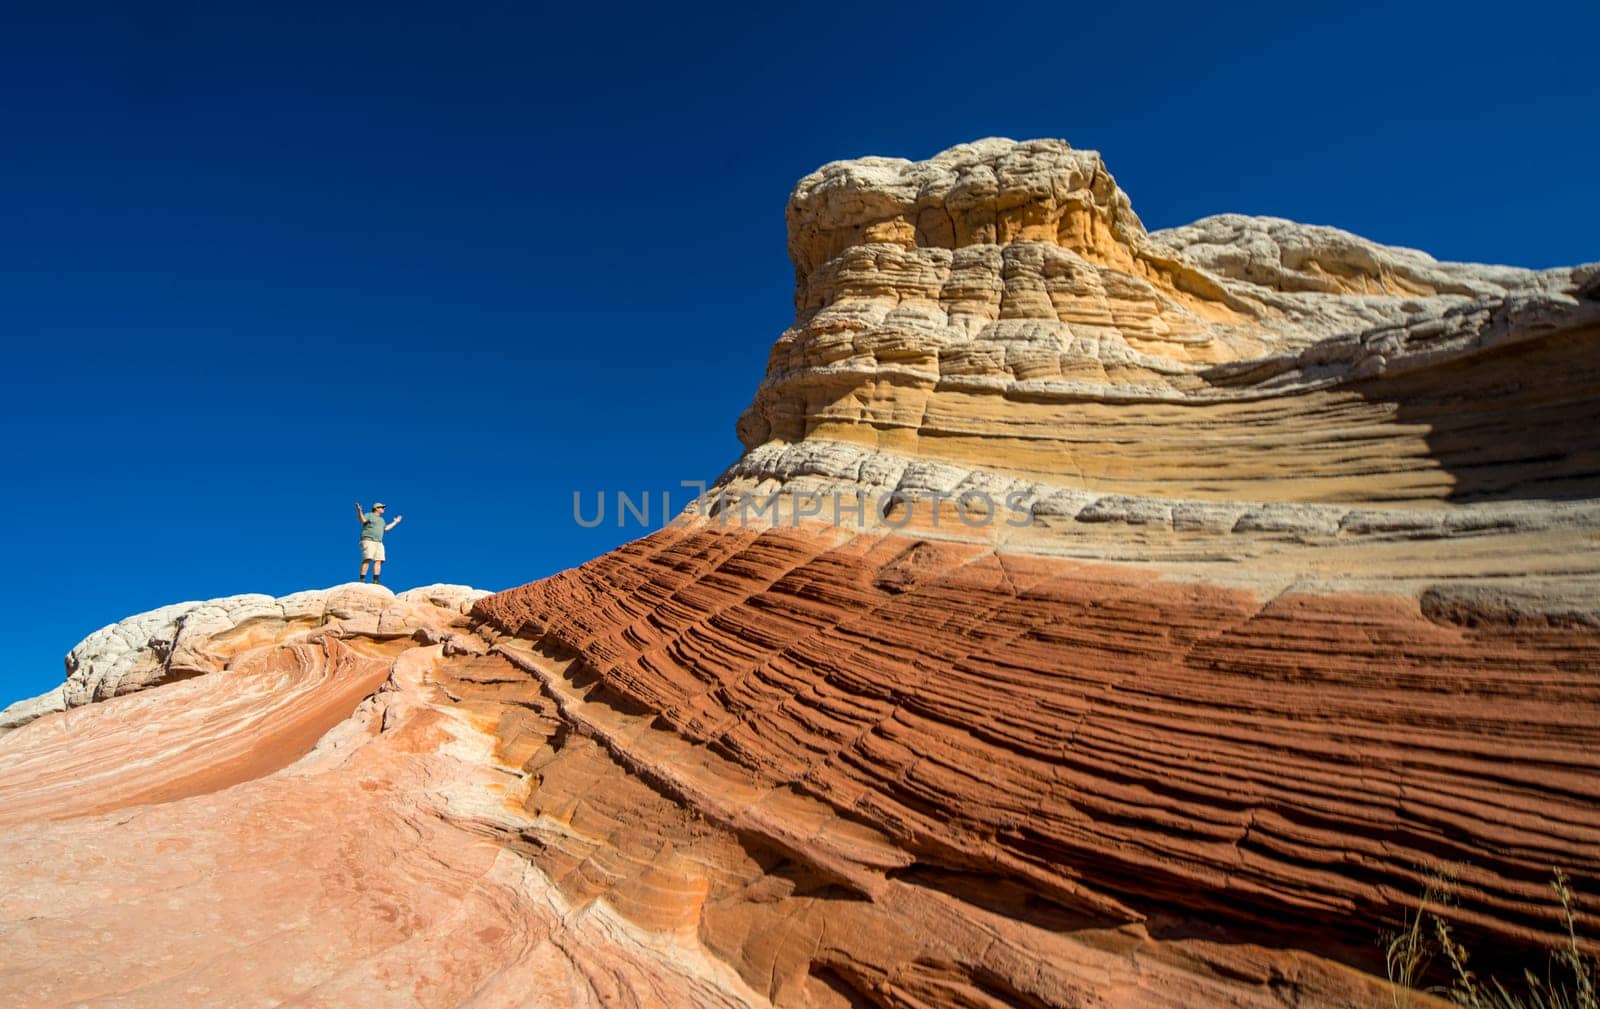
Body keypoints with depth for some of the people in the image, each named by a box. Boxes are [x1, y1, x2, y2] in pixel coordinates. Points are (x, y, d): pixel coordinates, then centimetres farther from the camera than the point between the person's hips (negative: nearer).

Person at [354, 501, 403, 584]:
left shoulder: (381, 519, 27)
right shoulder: (368, 515, 5)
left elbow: (386, 528, 21)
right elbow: (362, 520, -13)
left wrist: (395, 522, 29)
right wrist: (359, 511, -28)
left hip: (379, 542, 7)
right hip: (368, 540, -7)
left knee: (378, 561, -5)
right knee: (367, 559, -19)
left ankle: (376, 580, -8)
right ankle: (362, 579, -23)